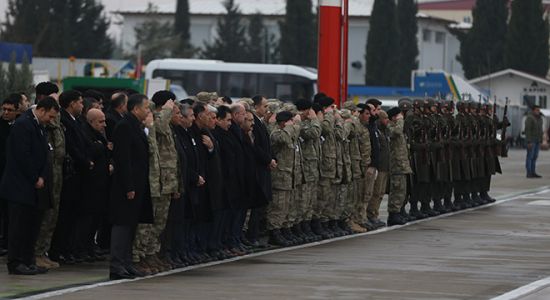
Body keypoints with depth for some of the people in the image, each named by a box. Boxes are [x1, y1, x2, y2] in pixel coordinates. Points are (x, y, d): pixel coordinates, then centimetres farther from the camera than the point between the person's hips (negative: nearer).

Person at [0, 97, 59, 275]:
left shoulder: (37, 126, 16)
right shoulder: (23, 125, -14)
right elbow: (23, 156, -20)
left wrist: (42, 178, 7)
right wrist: (36, 179, -14)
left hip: (34, 186, 9)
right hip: (21, 186, -9)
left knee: (32, 225, 9)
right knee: (19, 225, -5)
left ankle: (27, 262, 14)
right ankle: (15, 264, -1)